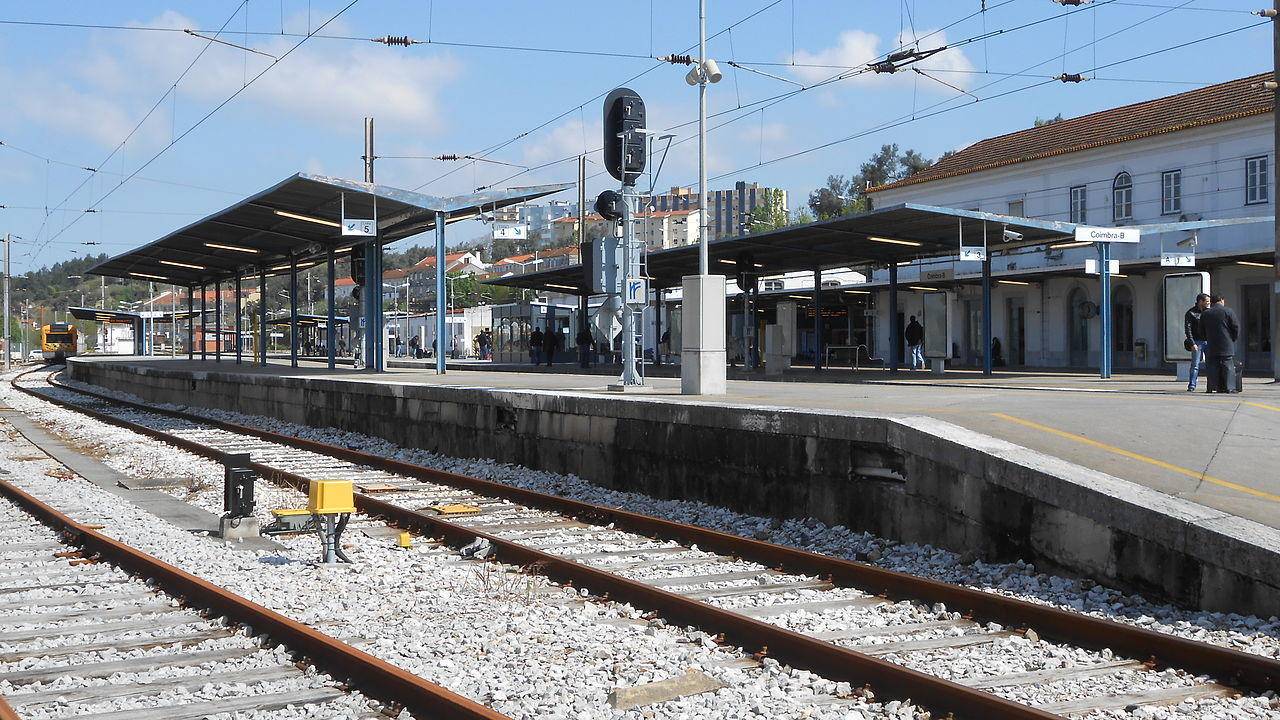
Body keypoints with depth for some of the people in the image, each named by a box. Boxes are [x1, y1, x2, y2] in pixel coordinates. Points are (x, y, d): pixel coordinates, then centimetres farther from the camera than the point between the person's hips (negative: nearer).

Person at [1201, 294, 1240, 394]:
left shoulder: (1205, 314, 8)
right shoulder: (1228, 311, -2)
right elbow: (1236, 327, -4)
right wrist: (1234, 339, 8)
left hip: (1211, 346, 3)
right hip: (1227, 346, -3)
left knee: (1212, 367, 5)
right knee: (1228, 367, 0)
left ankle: (1213, 387, 2)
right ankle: (1229, 387, -4)